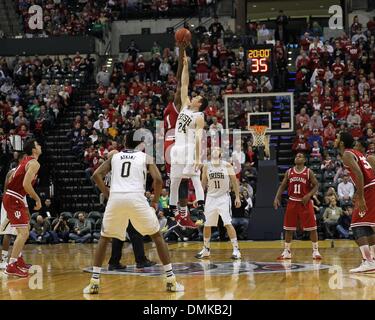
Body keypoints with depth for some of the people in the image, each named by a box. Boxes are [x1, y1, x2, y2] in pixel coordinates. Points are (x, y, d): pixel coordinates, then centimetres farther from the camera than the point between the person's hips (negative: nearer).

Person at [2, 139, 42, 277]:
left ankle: (18, 260, 31)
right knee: (23, 232, -14)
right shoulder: (34, 163, -13)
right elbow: (26, 184, -24)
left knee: (25, 229, 23)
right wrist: (37, 199, -13)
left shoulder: (26, 160, 16)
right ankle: (11, 266, -17)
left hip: (15, 199, 10)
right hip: (13, 200, -10)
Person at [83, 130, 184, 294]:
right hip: (136, 198, -2)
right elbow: (158, 179, 2)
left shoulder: (114, 157, 24)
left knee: (104, 238, 22)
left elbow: (96, 175, 10)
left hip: (116, 198, 2)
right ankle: (171, 280, 11)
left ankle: (94, 282, 13)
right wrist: (155, 201, 14)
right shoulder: (145, 157, 18)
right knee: (157, 236, 16)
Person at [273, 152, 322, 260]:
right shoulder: (289, 172, 6)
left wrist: (309, 195, -20)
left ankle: (315, 251, 3)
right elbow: (282, 186, 9)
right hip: (292, 202, 3)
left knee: (312, 228, -5)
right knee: (288, 228, 6)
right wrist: (277, 198, -3)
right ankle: (287, 252, 15)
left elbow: (316, 185, -4)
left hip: (305, 203, -3)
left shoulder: (309, 172, -4)